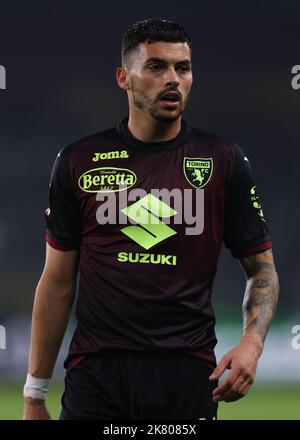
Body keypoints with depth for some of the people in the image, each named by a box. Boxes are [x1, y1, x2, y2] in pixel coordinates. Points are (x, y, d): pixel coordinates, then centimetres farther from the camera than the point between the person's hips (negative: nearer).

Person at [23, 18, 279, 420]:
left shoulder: (224, 161, 3)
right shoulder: (80, 162, 5)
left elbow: (261, 268, 8)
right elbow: (58, 281, 9)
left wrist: (251, 342, -12)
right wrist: (35, 395, 7)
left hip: (187, 374, 0)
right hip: (96, 373, 0)